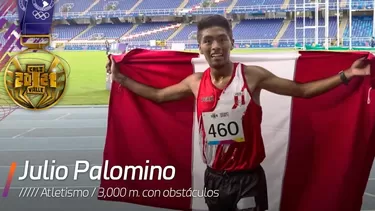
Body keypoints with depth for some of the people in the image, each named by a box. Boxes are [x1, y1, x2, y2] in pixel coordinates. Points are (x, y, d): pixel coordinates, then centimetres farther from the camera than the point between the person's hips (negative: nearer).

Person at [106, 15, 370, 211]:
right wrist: (120, 78, 16)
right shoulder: (195, 83, -1)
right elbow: (157, 95, 14)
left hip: (248, 177, -4)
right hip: (214, 177, 4)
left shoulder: (252, 76, -11)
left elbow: (302, 90, -6)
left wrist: (346, 75, -14)